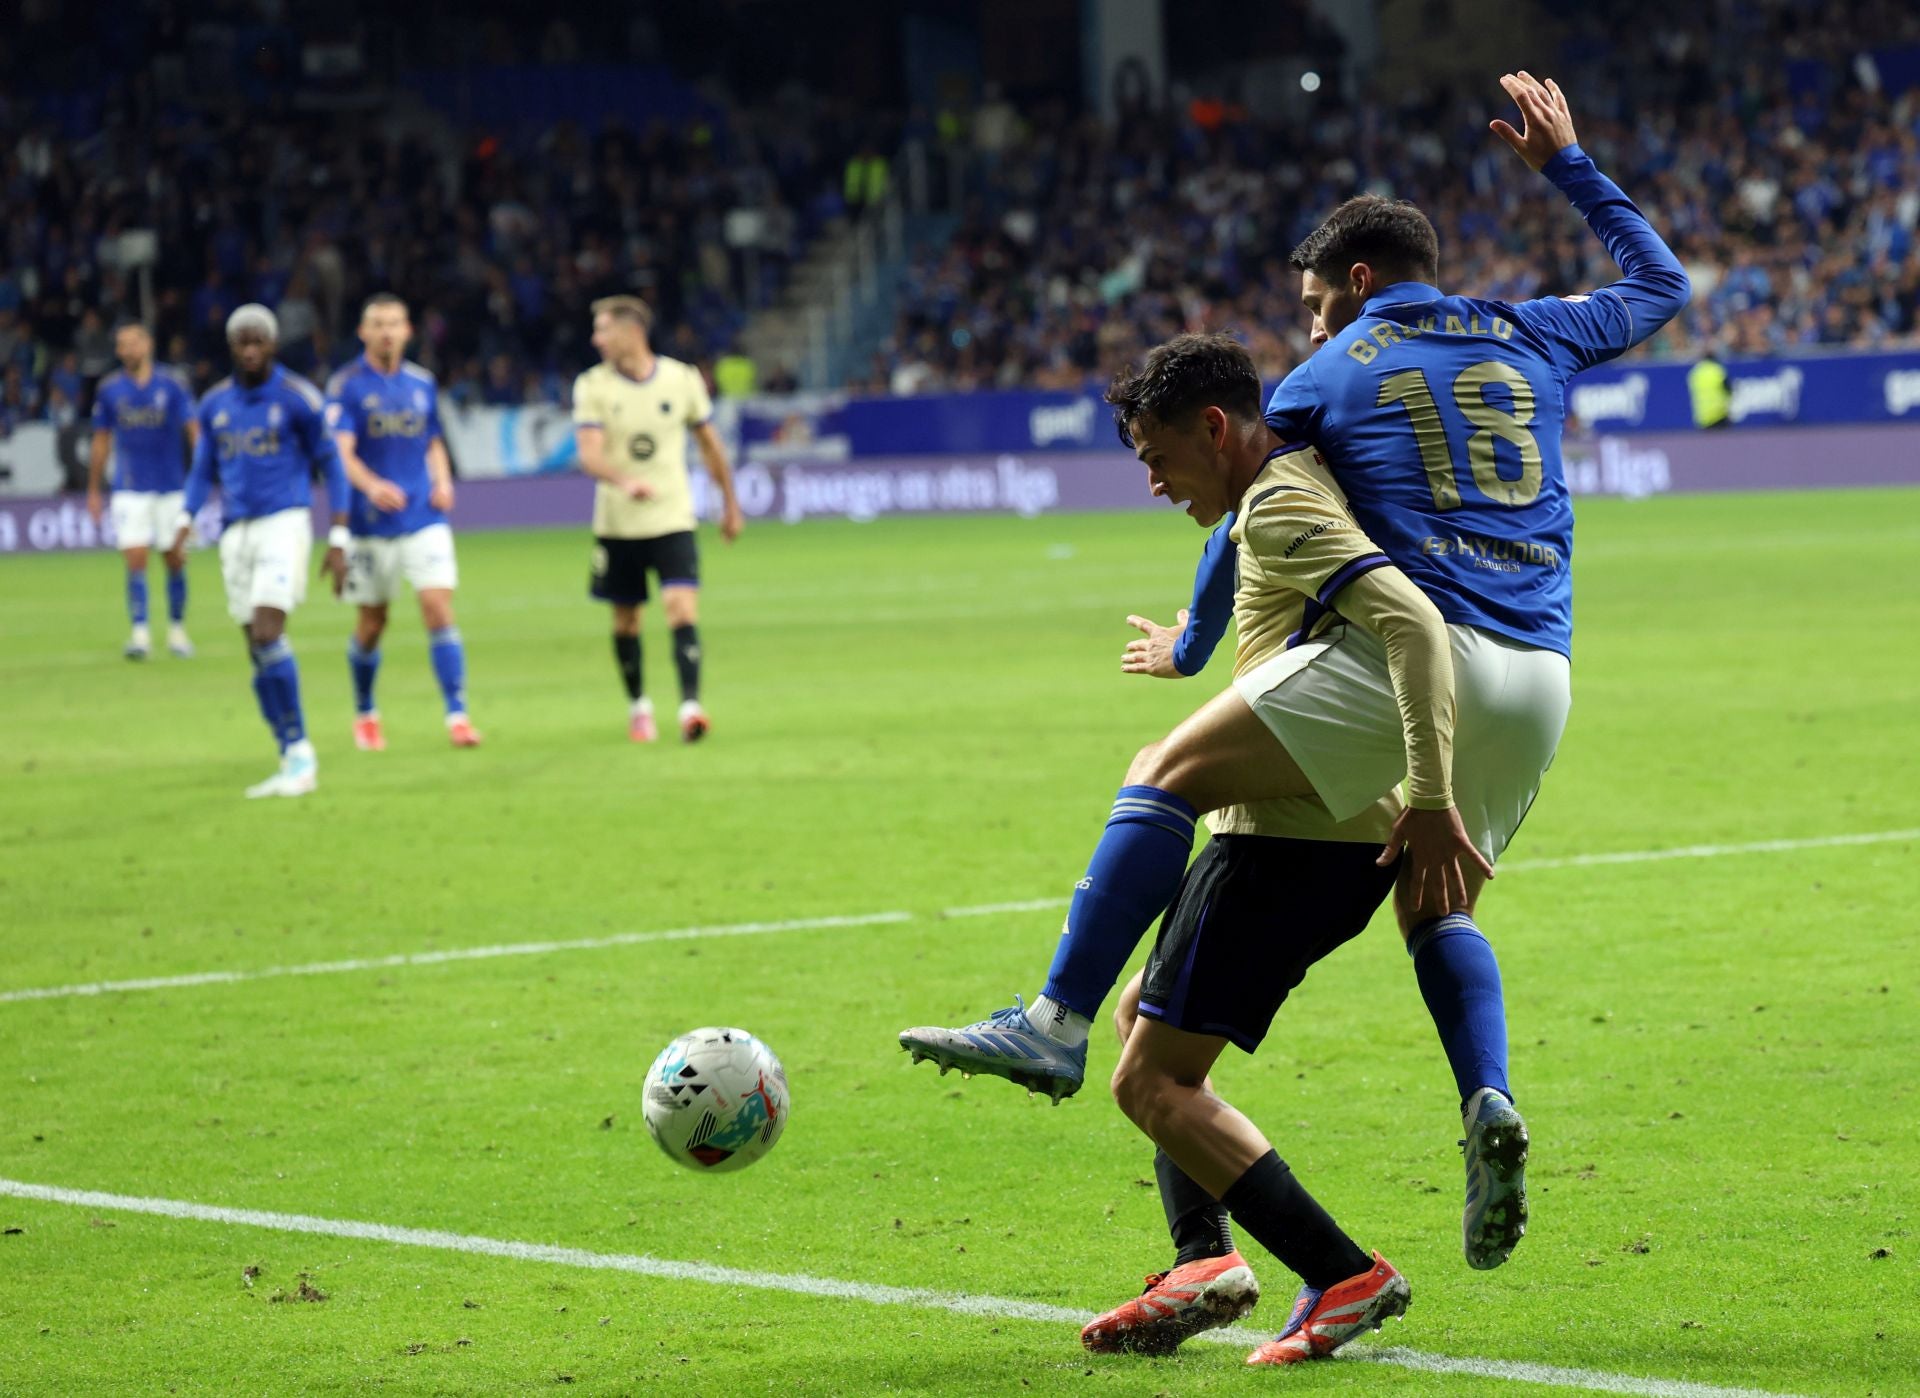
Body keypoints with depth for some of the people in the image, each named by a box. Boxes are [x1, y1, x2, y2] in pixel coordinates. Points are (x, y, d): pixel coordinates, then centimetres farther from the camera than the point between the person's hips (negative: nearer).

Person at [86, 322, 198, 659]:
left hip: (172, 488, 0)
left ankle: (177, 629, 20)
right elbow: (101, 442, 11)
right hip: (130, 489, 0)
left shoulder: (170, 386, -3)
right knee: (135, 560, -10)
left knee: (175, 561, 5)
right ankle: (140, 633, -10)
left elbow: (193, 432, -6)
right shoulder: (109, 390, 2)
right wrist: (93, 490, 12)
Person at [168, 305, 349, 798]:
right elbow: (203, 471, 18)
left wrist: (338, 541, -3)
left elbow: (331, 467, 1)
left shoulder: (297, 398, -4)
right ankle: (293, 760, 10)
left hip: (285, 522, -5)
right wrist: (182, 527, 3)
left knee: (267, 634, -19)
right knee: (258, 648, 3)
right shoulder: (215, 404, 11)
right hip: (237, 531, 5)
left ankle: (300, 751, -10)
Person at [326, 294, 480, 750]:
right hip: (371, 522, -2)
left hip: (425, 519, 2)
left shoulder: (422, 383, 9)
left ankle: (457, 715, -12)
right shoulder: (346, 386, -5)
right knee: (372, 622, 7)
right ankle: (365, 714, 29)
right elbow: (341, 452, -16)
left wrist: (442, 482, 2)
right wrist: (371, 486, -34)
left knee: (439, 609, -12)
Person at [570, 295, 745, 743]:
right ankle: (638, 707, 28)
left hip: (672, 520, -1)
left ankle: (690, 706, -22)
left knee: (682, 608, -17)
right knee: (626, 621, 9)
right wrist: (624, 481, -38)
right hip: (617, 523, 1)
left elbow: (709, 443, 11)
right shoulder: (592, 386, -5)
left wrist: (730, 504, 16)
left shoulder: (682, 379, -2)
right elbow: (589, 453, -17)